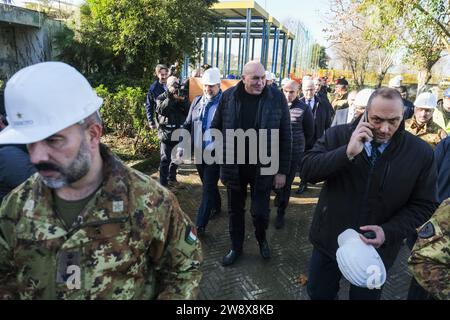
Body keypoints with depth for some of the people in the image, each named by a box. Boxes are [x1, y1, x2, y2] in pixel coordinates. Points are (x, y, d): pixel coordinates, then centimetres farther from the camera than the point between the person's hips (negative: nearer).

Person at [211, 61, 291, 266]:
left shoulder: (277, 98, -8)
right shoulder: (228, 96, -4)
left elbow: (285, 137, -5)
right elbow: (216, 128, 4)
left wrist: (282, 170, -6)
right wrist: (223, 159, 0)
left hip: (263, 167, -1)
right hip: (234, 166, 2)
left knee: (260, 211, 3)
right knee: (235, 210, 15)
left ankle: (262, 238, 38)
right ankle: (236, 247, 38)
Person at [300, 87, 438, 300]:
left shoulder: (421, 152, -10)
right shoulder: (337, 135, -11)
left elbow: (424, 205, -5)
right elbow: (307, 170, -19)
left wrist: (388, 232, -19)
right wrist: (347, 153, -32)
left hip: (377, 250, 0)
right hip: (329, 240, 1)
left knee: (365, 295, 23)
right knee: (318, 293, 21)